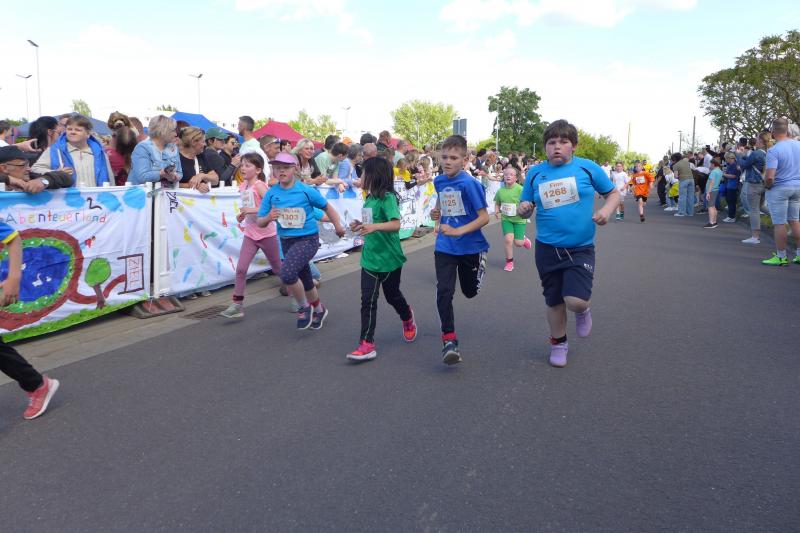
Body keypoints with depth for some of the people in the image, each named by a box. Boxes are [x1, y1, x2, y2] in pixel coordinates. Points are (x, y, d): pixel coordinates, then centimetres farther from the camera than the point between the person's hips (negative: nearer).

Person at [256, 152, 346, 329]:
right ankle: (318, 310, 46)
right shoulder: (271, 194, -4)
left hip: (308, 239, -5)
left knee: (287, 273, -27)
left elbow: (326, 207, 2)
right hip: (286, 241, 5)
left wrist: (338, 226, -5)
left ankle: (305, 307, -1)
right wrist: (268, 218, -22)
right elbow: (259, 222, -1)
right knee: (304, 280, 19)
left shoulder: (306, 190, -11)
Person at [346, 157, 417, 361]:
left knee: (392, 295, 14)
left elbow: (395, 224, -28)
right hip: (370, 258, 6)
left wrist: (374, 226, -42)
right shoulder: (369, 199, 9)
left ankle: (407, 316, 46)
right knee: (368, 299, -1)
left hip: (389, 258, -6)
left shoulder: (387, 197, -16)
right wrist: (360, 226, 3)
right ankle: (367, 344, 0)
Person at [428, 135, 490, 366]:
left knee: (470, 292, 16)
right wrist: (436, 213, 2)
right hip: (445, 247, 3)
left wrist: (457, 231, -27)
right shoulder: (439, 181, 1)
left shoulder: (469, 183, -18)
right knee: (444, 291, -12)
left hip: (470, 246, -3)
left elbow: (484, 217, -18)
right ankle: (449, 339, -1)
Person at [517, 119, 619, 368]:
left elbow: (613, 193, 7)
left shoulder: (587, 168, -3)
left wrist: (606, 211, -13)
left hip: (580, 249, -2)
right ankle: (558, 343, 37)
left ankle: (583, 311, 22)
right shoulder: (535, 173, 2)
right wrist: (523, 208, -12)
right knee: (554, 302, 12)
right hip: (547, 249, 2)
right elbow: (526, 206, 12)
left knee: (576, 301, -16)